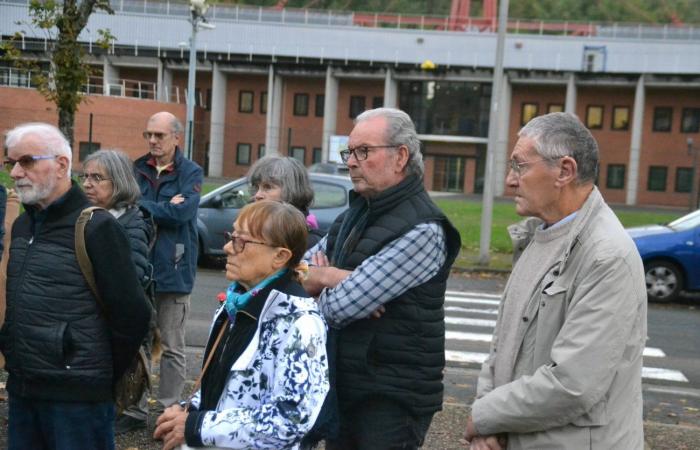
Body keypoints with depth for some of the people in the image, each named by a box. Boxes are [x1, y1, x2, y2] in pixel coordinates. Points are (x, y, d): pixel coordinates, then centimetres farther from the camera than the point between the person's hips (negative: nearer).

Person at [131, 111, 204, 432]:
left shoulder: (191, 173, -2)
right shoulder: (137, 169, 9)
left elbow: (181, 213, -16)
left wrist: (141, 204, -9)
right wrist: (163, 209, -16)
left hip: (173, 270, -3)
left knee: (172, 347, 5)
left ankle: (169, 411, 14)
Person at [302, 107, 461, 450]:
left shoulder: (421, 230, -20)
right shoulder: (357, 213, 9)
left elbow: (340, 307, -24)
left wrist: (318, 280, -2)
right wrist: (330, 277, -12)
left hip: (392, 399, -8)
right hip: (343, 384, 8)